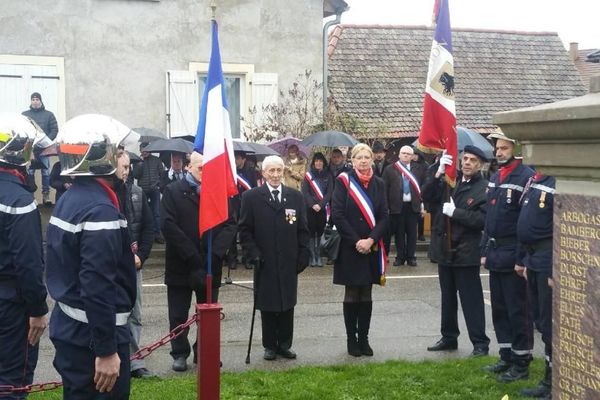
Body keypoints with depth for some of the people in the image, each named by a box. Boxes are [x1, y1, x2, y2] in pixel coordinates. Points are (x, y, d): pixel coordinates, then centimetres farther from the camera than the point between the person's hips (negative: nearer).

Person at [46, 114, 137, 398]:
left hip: (69, 327, 10)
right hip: (92, 335, -10)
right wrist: (106, 350, -23)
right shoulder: (100, 210, -22)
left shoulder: (69, 200, 9)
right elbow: (98, 287, -26)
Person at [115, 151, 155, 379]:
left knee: (134, 315, 11)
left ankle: (134, 361, 20)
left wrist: (140, 255, -3)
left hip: (133, 263, 5)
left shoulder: (136, 192, 6)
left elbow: (148, 227, 9)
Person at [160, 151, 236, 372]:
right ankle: (180, 353, 21)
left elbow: (230, 225, 0)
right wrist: (192, 256, -16)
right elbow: (168, 225, -11)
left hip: (211, 266, 2)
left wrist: (215, 253, -14)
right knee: (178, 314, 7)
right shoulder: (173, 191, -1)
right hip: (180, 265, -2)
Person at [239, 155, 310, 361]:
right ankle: (270, 346, 15)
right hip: (265, 263, -2)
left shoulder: (295, 196, 7)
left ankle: (285, 344, 18)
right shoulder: (251, 197, 0)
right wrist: (254, 253, -10)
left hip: (289, 263, 2)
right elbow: (245, 229, -1)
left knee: (287, 305, 6)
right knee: (267, 305, 5)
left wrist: (303, 255, 1)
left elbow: (302, 229, 8)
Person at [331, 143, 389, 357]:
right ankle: (351, 339, 13)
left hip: (371, 248, 3)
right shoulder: (343, 181, -3)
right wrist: (356, 241, -13)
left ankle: (363, 338, 15)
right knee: (351, 295, 4)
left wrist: (371, 240, -12)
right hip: (349, 248, -3)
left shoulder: (378, 184, 6)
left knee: (366, 296, 7)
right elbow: (337, 215, -9)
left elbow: (384, 217, 2)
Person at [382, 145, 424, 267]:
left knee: (412, 233, 6)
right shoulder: (390, 170, 1)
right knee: (399, 233, 6)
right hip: (397, 206, -1)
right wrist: (385, 206, -7)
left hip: (413, 206, 1)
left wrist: (422, 204, 2)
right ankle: (400, 257, 14)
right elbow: (385, 189, 0)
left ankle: (411, 257, 15)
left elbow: (421, 187, 8)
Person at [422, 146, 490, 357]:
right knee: (448, 298, 17)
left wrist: (455, 212, -21)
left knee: (471, 299, 0)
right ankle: (449, 337, 30)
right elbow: (427, 196, 0)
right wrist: (438, 173, -12)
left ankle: (480, 342, 10)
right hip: (445, 249, 6)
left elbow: (483, 219, -20)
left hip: (466, 252, -6)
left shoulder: (484, 188, -11)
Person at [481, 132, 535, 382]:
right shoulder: (495, 178, 13)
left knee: (518, 311, 1)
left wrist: (521, 259, -18)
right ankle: (507, 357, 26)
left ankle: (521, 363, 11)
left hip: (513, 257, -8)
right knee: (499, 309, 14)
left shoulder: (526, 178, -14)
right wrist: (484, 251, 13)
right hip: (495, 256, 8)